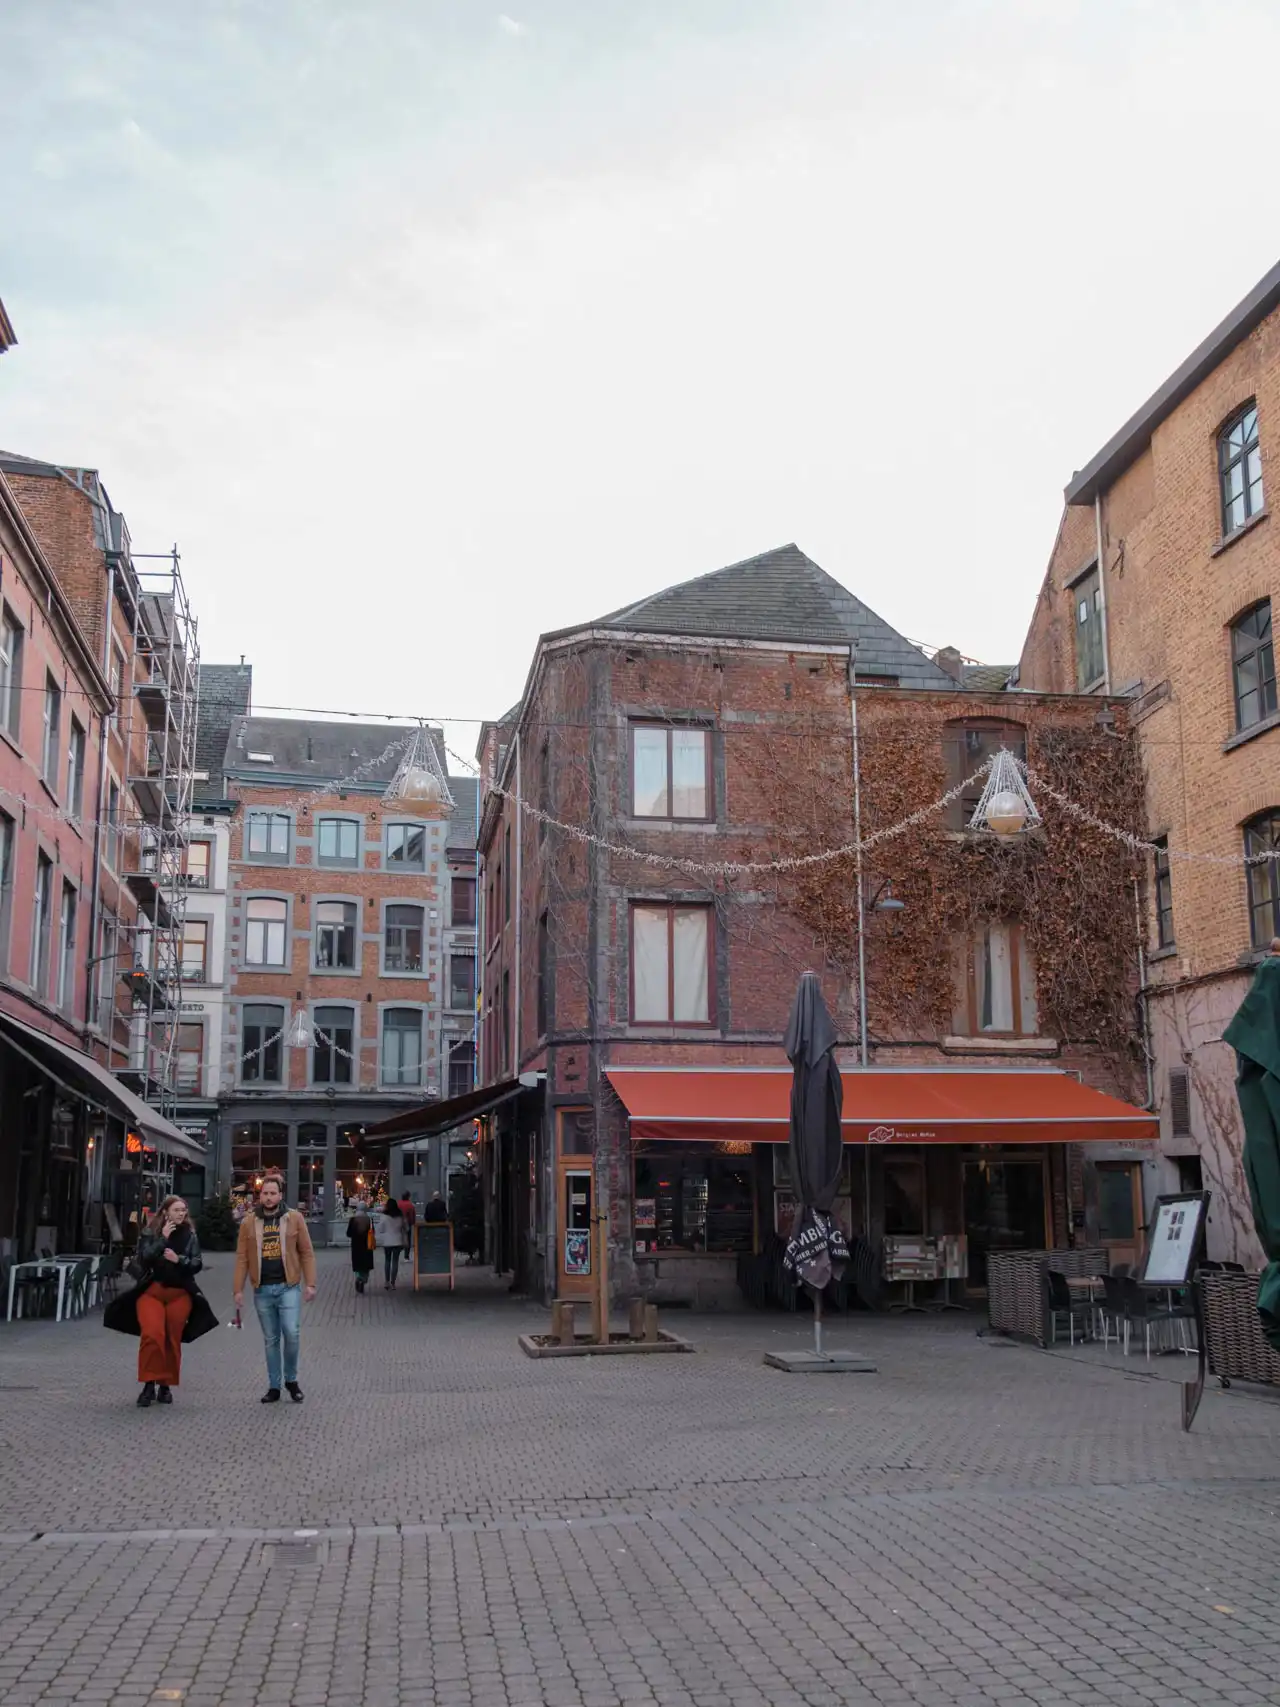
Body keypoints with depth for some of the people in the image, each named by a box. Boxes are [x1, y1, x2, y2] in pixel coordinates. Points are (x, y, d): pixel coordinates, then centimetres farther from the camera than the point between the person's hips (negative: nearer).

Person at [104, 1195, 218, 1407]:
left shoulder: (190, 1235, 8)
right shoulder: (149, 1233, 4)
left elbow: (197, 1264, 2)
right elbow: (143, 1258, -11)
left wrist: (179, 1260, -15)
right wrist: (163, 1238, -15)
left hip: (180, 1294, 2)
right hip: (151, 1291, -2)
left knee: (172, 1340, 4)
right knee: (152, 1335, -20)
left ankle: (166, 1386, 18)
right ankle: (149, 1384, -11)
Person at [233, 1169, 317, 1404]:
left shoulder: (294, 1218, 1)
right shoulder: (248, 1223, 6)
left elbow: (306, 1253, 1)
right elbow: (242, 1258, 6)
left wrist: (310, 1283, -5)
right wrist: (238, 1289, 1)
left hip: (288, 1287, -2)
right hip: (262, 1289, 2)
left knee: (291, 1333, -12)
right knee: (270, 1340, 8)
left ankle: (291, 1379, 10)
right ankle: (274, 1387, 17)